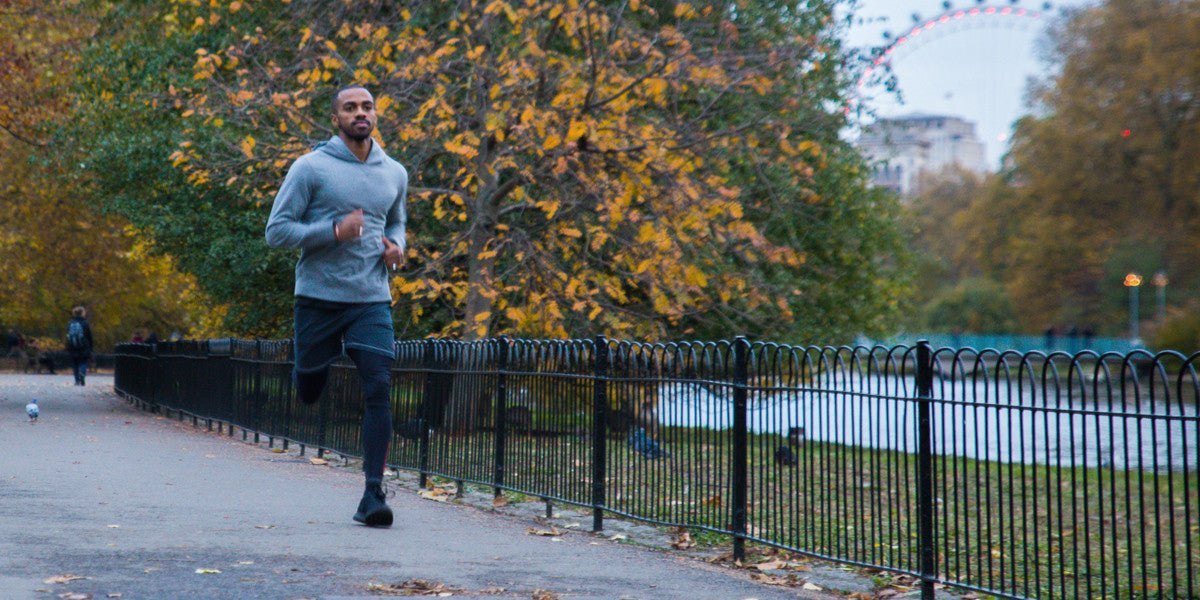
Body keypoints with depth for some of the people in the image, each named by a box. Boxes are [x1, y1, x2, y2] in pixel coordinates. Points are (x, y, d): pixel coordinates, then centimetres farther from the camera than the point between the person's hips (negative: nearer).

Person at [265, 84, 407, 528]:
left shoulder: (395, 174, 10)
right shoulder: (310, 168, -4)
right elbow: (276, 231, -6)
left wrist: (396, 246, 5)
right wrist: (334, 231, -19)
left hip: (372, 300, 2)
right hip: (318, 296, -2)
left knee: (379, 391, -12)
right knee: (308, 392, 11)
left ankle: (373, 495, -9)